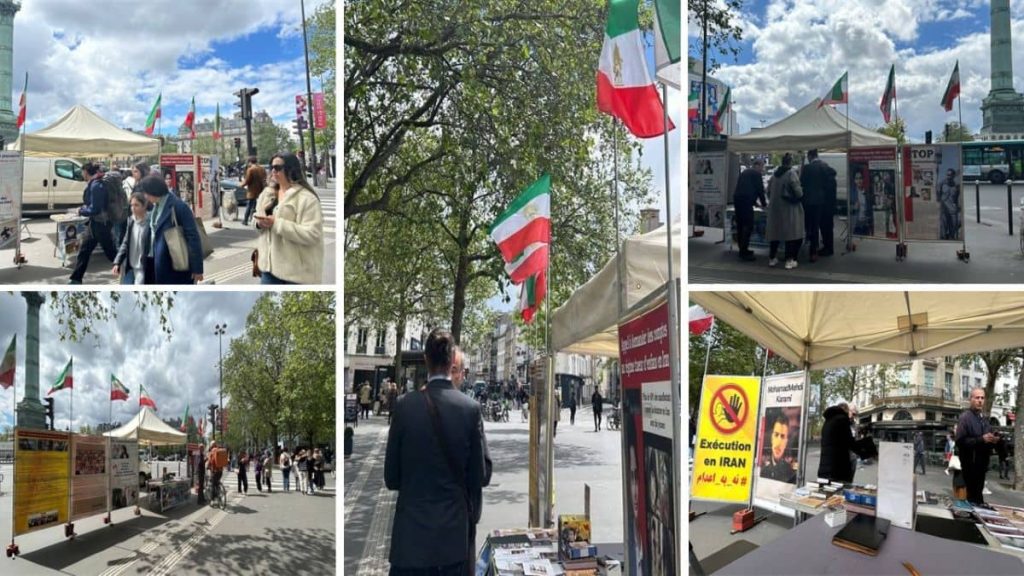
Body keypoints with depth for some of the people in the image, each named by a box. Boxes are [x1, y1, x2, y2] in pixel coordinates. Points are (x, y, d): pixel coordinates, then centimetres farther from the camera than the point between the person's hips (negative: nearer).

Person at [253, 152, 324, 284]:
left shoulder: (306, 198, -14)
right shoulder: (268, 194, 13)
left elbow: (312, 234, -23)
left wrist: (277, 224, -25)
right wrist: (259, 222, -4)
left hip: (297, 270, -8)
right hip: (270, 264, 8)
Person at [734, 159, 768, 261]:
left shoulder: (745, 172, 25)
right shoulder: (757, 174, 1)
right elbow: (760, 190, 1)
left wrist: (755, 202, 35)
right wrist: (764, 204, 16)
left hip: (737, 199, 9)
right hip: (746, 202, -9)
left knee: (740, 226, 12)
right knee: (748, 226, -7)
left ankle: (742, 250, 18)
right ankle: (744, 252, -11)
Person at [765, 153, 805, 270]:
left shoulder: (774, 174, 6)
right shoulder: (791, 173, -12)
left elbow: (769, 190, 13)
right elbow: (798, 192, -16)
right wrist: (801, 194, 6)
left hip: (775, 208, 6)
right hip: (789, 208, -6)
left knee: (775, 232, 15)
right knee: (791, 233, 1)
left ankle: (772, 258, 20)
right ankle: (790, 260, -2)